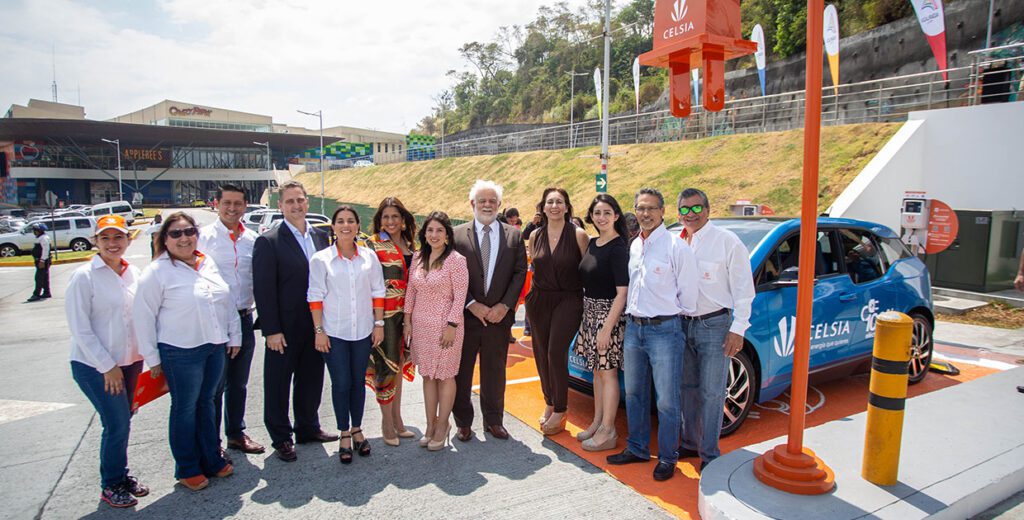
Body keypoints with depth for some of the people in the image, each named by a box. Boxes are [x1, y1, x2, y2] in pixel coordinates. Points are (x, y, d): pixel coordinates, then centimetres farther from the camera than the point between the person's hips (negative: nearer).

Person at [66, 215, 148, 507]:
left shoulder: (133, 273, 3)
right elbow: (79, 328, -12)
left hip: (130, 361, 5)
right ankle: (111, 486, 17)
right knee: (117, 424, -3)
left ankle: (121, 476, 31)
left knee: (122, 422, 14)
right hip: (94, 366, -5)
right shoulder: (84, 276, -12)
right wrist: (107, 366, -12)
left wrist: (144, 355, 5)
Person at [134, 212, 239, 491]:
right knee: (185, 409, 8)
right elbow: (143, 317, -8)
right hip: (180, 353, -5)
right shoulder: (156, 272, -9)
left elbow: (227, 302, 13)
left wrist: (234, 336, 11)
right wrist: (152, 359, -7)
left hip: (215, 347, 5)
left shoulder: (209, 264, 7)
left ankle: (211, 459, 31)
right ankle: (187, 469, 24)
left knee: (207, 403, 17)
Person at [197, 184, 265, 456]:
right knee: (214, 385, 5)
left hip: (244, 318, 4)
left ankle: (236, 433, 31)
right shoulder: (203, 236, -7)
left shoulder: (253, 239, 6)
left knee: (238, 383, 17)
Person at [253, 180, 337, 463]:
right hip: (285, 329, -5)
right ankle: (281, 437, 25)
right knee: (279, 383, 9)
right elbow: (263, 289, -12)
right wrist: (272, 330, -15)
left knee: (311, 379, 17)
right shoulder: (268, 241, -10)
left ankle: (308, 428, 35)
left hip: (316, 326, 5)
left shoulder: (321, 236, 7)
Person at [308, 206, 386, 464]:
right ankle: (344, 435, 19)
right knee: (341, 384, 3)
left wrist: (379, 323, 2)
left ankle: (357, 429, 29)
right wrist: (319, 330, -7)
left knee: (358, 382, 12)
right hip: (334, 332, -2)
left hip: (363, 331, 2)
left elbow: (378, 292, 5)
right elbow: (315, 297, -4)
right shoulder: (321, 259, -4)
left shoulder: (369, 256, 1)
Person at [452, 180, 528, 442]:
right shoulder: (457, 235, -2)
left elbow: (520, 273, 0)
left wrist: (504, 305, -10)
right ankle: (463, 422, 26)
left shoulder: (514, 236, 4)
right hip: (465, 315, -1)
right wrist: (472, 305, -12)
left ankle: (494, 420, 29)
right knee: (461, 371, 9)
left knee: (495, 371, 13)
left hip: (499, 315, 1)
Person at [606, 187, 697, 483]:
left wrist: (672, 315, 3)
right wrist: (633, 316, 13)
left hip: (664, 330, -7)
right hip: (633, 327, 7)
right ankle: (637, 449, 33)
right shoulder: (634, 246, 10)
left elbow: (687, 294, -7)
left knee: (667, 401, 3)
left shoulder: (676, 246, -11)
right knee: (634, 394, 16)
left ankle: (667, 458, 20)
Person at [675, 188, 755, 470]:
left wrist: (738, 329, -11)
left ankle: (709, 454, 13)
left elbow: (743, 288, -8)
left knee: (711, 392, 1)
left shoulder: (727, 241, -8)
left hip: (715, 325, -5)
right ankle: (690, 443, 30)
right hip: (682, 323, 5)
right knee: (688, 388, 15)